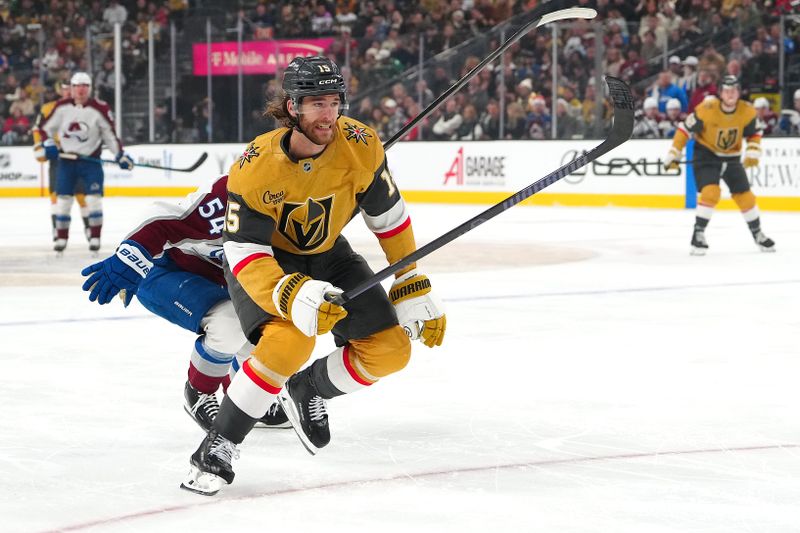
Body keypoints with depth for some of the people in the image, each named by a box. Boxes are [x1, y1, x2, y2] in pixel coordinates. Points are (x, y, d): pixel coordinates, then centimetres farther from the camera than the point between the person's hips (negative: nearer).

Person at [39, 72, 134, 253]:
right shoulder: (62, 107, -2)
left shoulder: (100, 108, -8)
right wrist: (48, 145, -7)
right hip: (66, 159, 2)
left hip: (91, 160, -2)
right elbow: (46, 128, 9)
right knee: (63, 198, 2)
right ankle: (61, 237, 13)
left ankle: (95, 237, -1)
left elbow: (109, 134, -1)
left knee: (94, 198, -10)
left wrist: (120, 155, -9)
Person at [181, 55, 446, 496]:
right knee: (290, 340, -33)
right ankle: (217, 447, -18)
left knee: (390, 350, -7)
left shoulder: (360, 146, -22)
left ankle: (307, 390, 21)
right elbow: (245, 254, -32)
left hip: (325, 253, 5)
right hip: (263, 257, -5)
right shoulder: (255, 167, -32)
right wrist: (292, 296, -49)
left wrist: (414, 291, -7)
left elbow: (389, 217, -7)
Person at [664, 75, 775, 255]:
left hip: (731, 157, 4)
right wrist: (673, 155, -17)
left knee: (745, 196, 6)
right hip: (706, 154, -4)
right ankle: (698, 234, -13)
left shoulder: (747, 112, -14)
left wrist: (752, 153, -14)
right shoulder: (707, 109, -25)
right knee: (711, 192, -24)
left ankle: (758, 234, 25)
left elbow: (754, 134, 3)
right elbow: (685, 129, -17)